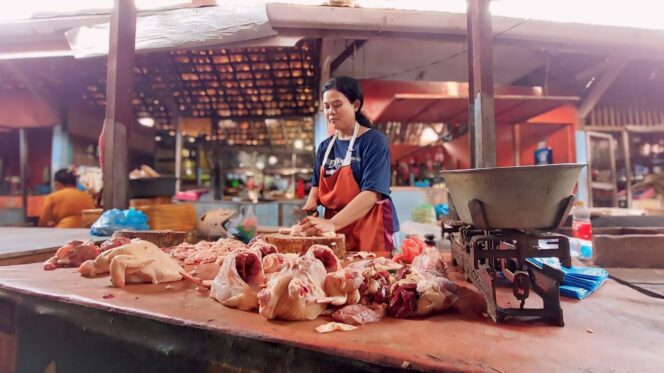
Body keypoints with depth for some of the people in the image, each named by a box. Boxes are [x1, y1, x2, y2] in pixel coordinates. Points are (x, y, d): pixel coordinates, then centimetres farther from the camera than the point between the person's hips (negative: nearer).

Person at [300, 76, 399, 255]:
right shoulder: (325, 146, 9)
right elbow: (317, 184, 21)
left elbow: (371, 194, -21)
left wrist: (333, 223, -30)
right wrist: (311, 203, -1)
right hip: (335, 232, 5)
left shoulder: (374, 140, -10)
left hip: (371, 230, -5)